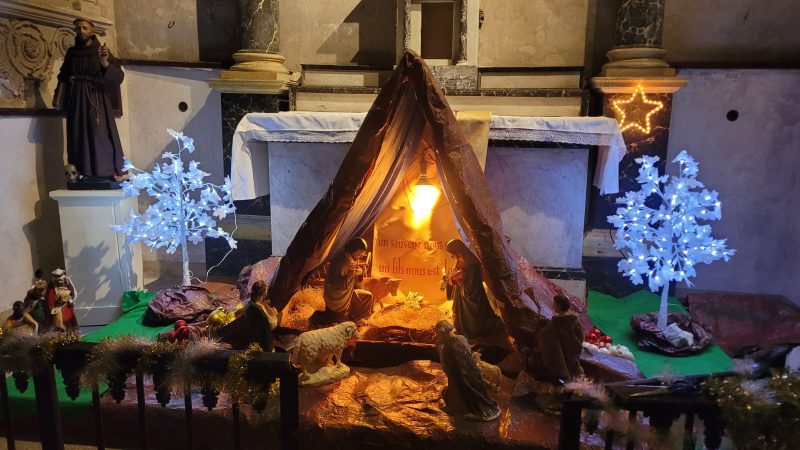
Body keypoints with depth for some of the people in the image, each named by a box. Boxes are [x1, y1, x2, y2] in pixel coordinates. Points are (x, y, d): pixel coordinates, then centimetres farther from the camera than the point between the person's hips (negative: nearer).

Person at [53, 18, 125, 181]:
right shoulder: (71, 52, 11)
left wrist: (105, 63, -28)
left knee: (100, 136, -10)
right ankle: (81, 174, 3)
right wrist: (59, 99, 3)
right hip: (76, 100, 4)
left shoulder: (101, 51, 1)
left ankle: (108, 174, -8)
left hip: (96, 99, -4)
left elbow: (119, 76, -10)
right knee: (79, 136, 1)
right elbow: (64, 77, 13)